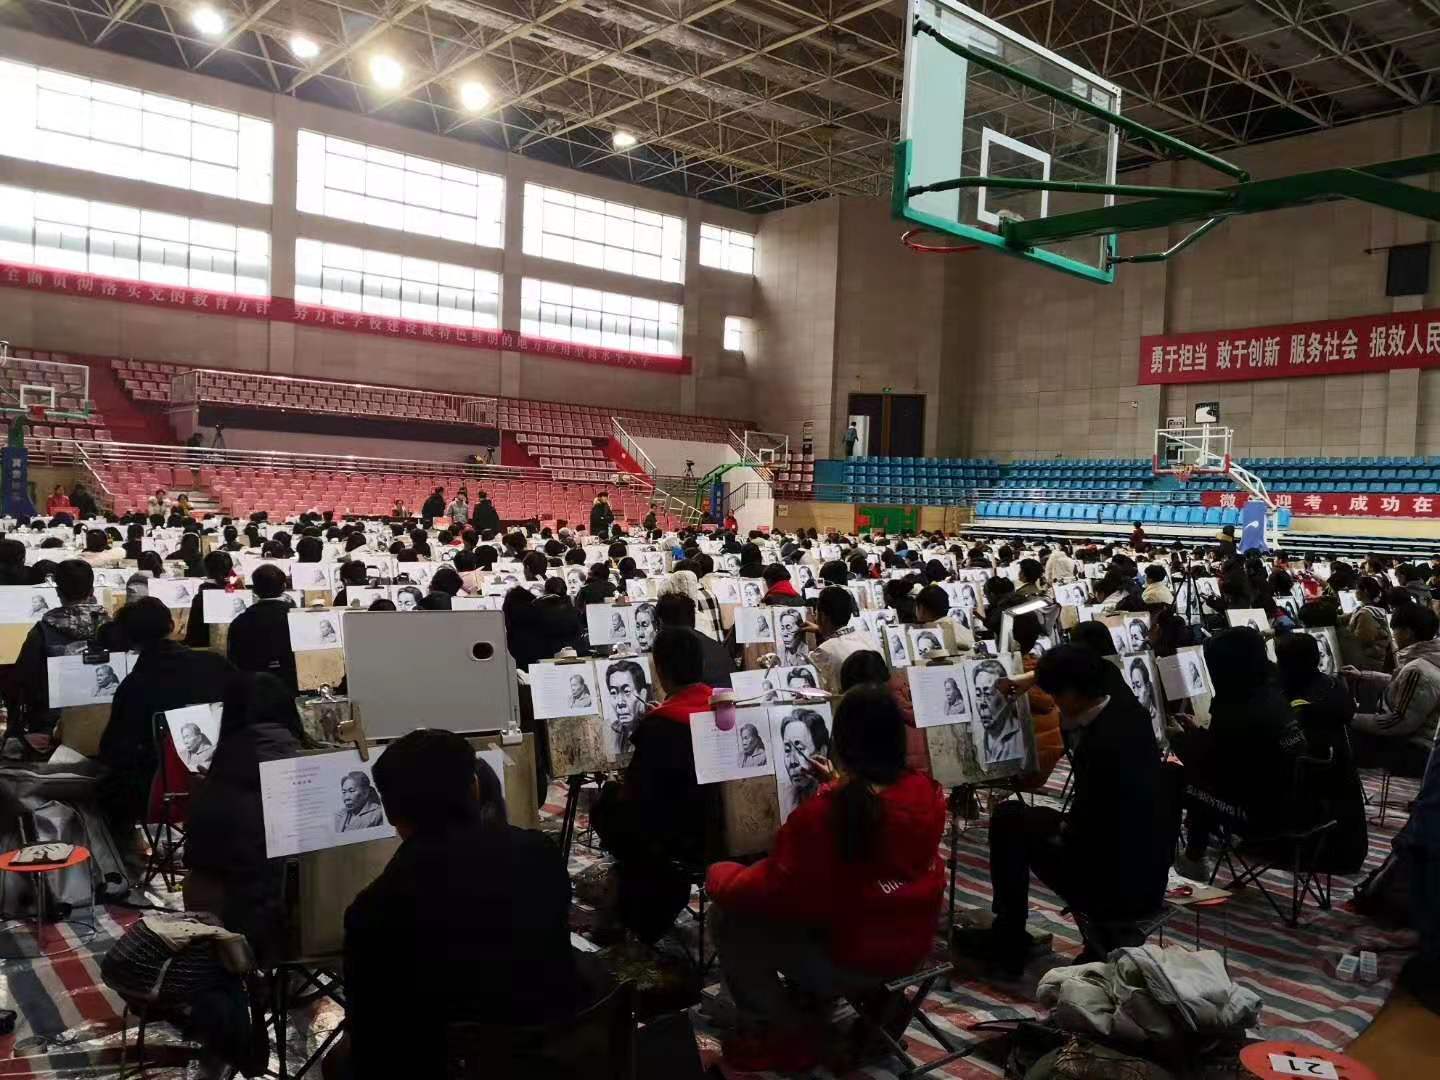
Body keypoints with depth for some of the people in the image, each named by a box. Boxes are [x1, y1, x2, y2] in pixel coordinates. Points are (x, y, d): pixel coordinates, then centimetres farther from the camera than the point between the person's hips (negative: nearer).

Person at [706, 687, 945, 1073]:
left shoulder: (819, 815, -28)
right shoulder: (929, 793, -9)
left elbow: (771, 893, -18)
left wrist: (718, 877, -1)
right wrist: (842, 787, 19)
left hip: (848, 957, -7)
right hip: (913, 946, 7)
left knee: (729, 916, 5)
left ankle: (787, 1036, 12)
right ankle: (873, 994, 27)